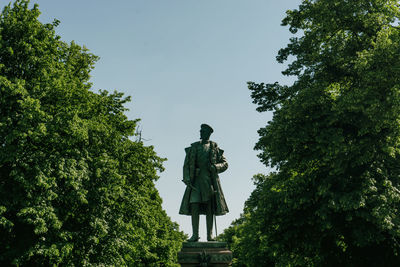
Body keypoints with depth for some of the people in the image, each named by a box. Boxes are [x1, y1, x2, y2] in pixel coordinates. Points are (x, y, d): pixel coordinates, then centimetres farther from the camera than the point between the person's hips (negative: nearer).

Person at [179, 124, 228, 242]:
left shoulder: (215, 148, 10)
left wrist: (214, 167, -10)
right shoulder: (193, 147, 12)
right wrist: (187, 179, -7)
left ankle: (210, 235, 5)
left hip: (210, 180, 0)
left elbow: (225, 164, 10)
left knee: (209, 208, 1)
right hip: (196, 180, 0)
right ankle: (195, 234, -7)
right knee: (194, 206, -10)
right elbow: (186, 165, 7)